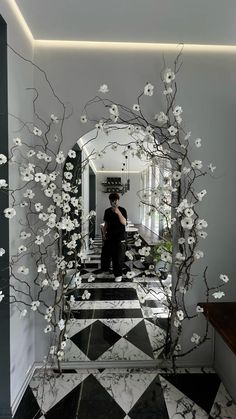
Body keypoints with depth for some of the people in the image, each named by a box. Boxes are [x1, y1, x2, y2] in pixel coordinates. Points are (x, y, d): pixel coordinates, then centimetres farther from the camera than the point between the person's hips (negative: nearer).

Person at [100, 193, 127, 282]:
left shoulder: (122, 210, -8)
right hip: (109, 237, 5)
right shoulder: (107, 211, 7)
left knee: (118, 257, -3)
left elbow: (124, 222, -22)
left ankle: (118, 275, 10)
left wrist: (118, 213, -34)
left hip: (120, 237, -5)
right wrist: (104, 233, 5)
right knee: (105, 254, 13)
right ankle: (104, 270, 35)